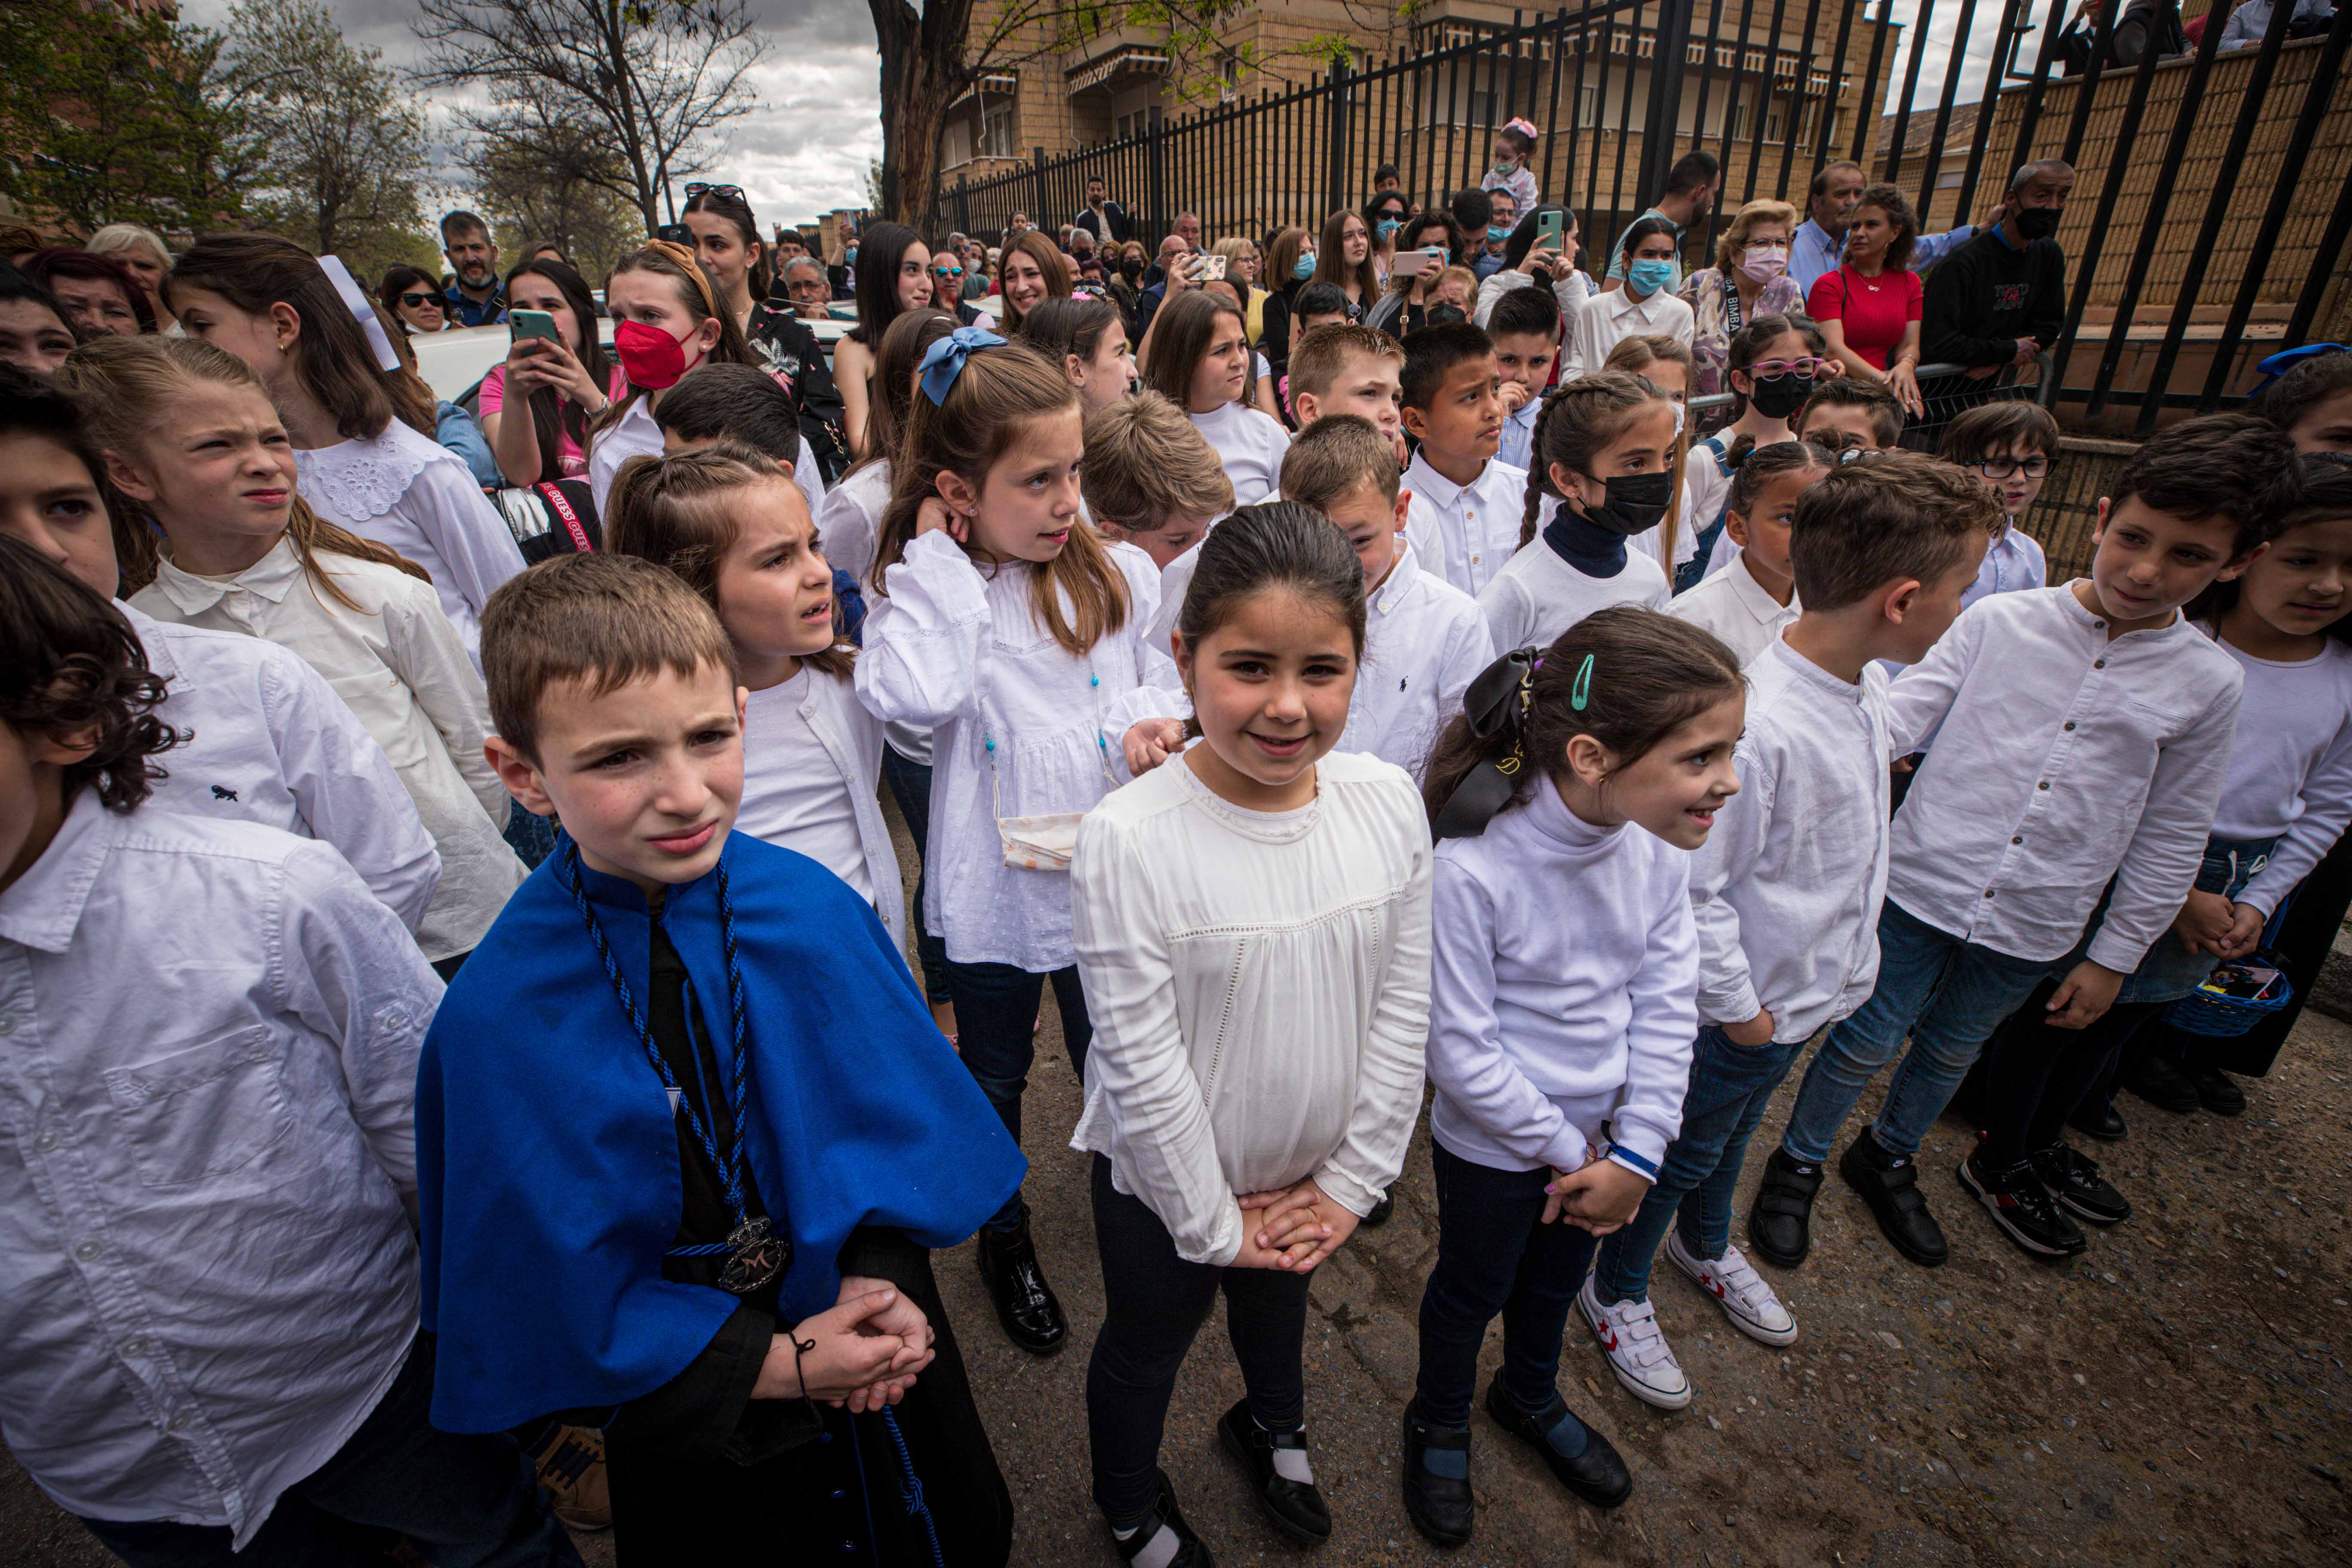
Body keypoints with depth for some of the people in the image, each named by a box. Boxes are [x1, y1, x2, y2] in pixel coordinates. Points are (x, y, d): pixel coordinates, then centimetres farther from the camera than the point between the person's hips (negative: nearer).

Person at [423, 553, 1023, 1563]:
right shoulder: (497, 1019, -24)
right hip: (681, 1401, -2)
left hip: (882, 1349, 2)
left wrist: (879, 1272, -22)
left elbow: (899, 1103, -8)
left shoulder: (817, 910, -20)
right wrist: (773, 1364, -18)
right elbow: (546, 1283, -15)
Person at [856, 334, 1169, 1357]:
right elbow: (917, 697, -30)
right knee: (995, 1072, 21)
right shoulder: (921, 592, -10)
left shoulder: (1118, 574, -4)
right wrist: (934, 561, -21)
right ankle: (1004, 1241, 48)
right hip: (990, 883, -1)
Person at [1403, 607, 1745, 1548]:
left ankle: (1531, 1399, 61)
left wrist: (1636, 1154, -9)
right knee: (1473, 1288, 22)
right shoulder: (1470, 872, -35)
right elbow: (1462, 1053, -25)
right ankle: (1438, 1422, 54)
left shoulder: (1660, 848, -17)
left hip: (1605, 1135, 5)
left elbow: (1666, 1008, -7)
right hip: (1493, 1145, -5)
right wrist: (1571, 1150, -13)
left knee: (1557, 1277, 30)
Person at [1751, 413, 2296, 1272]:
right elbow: (1904, 710, -11)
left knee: (1952, 1050, 22)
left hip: (2035, 924, 3)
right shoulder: (1999, 621, -7)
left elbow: (2172, 838, 4)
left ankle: (1888, 1158, 47)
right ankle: (1797, 1162, 31)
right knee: (1867, 1041, 8)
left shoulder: (2208, 683, -2)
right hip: (1923, 886, -2)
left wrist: (2114, 955, 7)